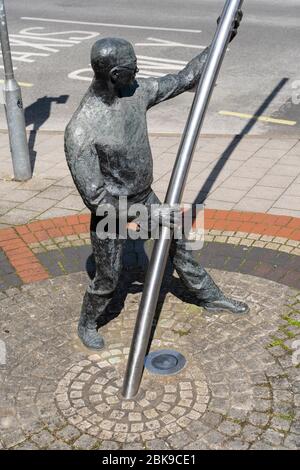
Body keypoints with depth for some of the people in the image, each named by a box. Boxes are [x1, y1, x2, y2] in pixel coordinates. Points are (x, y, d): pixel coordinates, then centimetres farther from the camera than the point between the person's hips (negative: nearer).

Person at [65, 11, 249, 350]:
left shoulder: (135, 92, -16)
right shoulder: (80, 132, -35)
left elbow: (183, 80, -1)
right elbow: (94, 197, -30)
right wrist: (148, 214, -25)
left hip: (143, 195, 6)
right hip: (109, 208, -6)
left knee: (177, 244, 19)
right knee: (108, 279, 8)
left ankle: (210, 298, 41)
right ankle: (88, 324, 40)